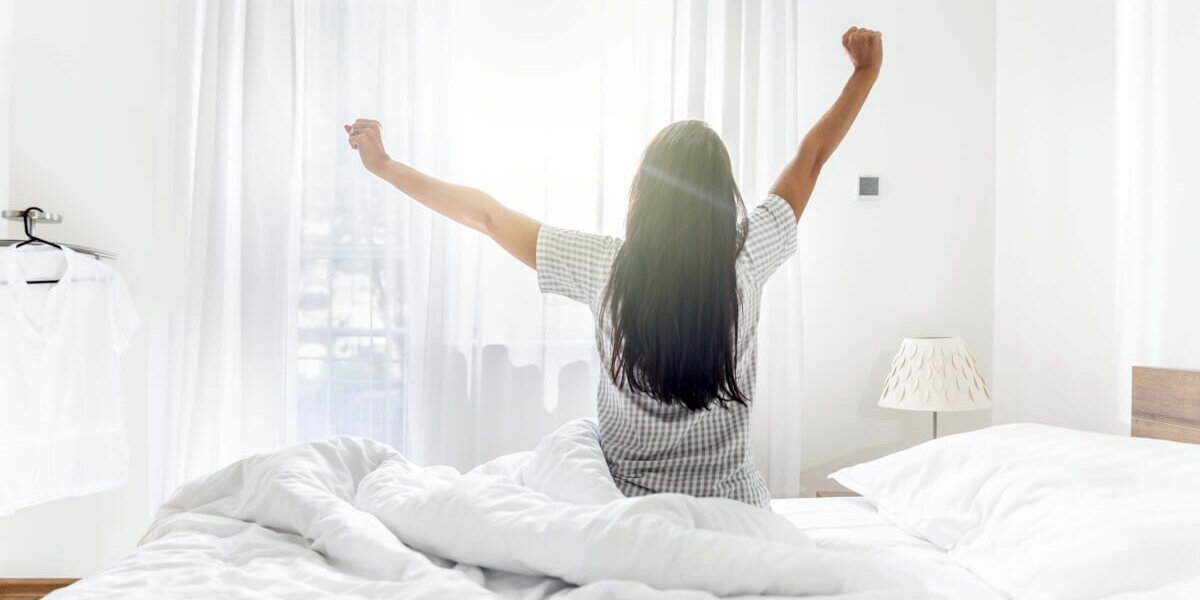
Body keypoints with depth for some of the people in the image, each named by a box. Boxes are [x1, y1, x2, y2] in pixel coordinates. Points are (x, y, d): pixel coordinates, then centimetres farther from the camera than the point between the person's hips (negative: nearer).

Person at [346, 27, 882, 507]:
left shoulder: (607, 268, -17)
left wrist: (385, 166, 4)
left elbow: (487, 214, -7)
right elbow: (810, 159, 0)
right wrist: (866, 73, 13)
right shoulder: (745, 262, -15)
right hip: (733, 506, 1)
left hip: (630, 501, -1)